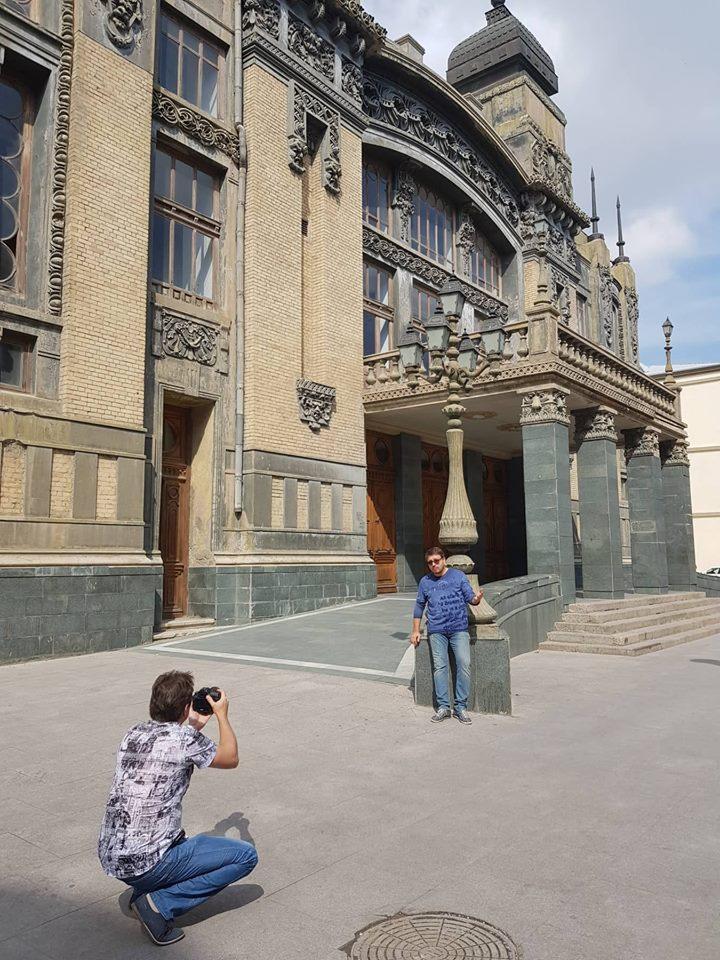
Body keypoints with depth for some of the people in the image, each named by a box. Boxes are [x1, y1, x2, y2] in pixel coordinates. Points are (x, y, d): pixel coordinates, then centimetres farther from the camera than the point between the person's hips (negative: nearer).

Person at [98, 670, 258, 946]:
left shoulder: (133, 734, 3)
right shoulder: (185, 738, -16)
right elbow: (230, 759, 4)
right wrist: (222, 715, 15)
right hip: (146, 863, -8)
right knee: (246, 855, 0)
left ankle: (143, 892, 16)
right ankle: (161, 904, -4)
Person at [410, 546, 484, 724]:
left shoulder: (458, 576, 7)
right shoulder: (425, 582, 12)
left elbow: (469, 596, 2)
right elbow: (419, 606, 19)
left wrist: (476, 599, -22)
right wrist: (416, 631, 17)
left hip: (459, 629, -1)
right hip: (436, 631, 2)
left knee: (464, 664, -10)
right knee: (440, 667, -3)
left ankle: (461, 706, -1)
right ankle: (443, 707, 5)